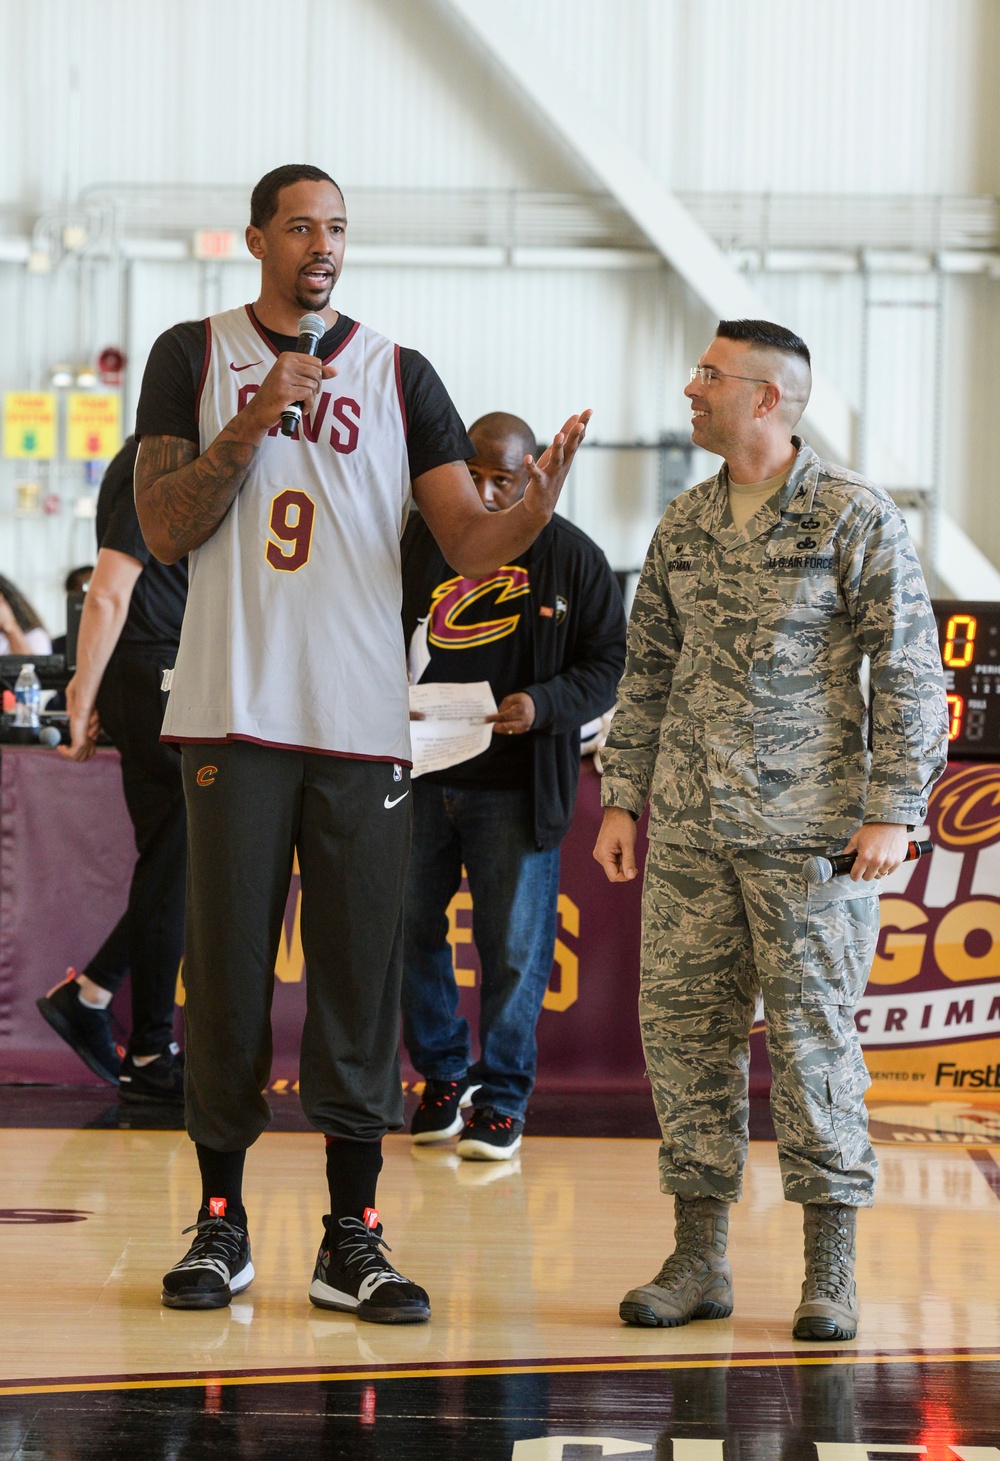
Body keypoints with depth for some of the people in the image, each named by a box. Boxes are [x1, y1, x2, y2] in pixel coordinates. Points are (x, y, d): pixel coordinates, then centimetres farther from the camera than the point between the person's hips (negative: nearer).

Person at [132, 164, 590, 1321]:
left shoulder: (398, 375, 9)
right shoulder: (194, 357, 6)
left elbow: (467, 543, 4)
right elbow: (165, 530, -1)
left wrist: (536, 509, -17)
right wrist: (254, 422, -13)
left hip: (363, 723, 1)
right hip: (236, 713, -1)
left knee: (360, 977, 0)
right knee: (226, 969, 2)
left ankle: (351, 1243, 5)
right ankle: (221, 1226, 13)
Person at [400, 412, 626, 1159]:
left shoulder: (573, 556, 0)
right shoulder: (419, 538, 5)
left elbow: (609, 659, 2)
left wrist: (546, 704, -16)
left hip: (515, 787, -2)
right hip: (417, 778, 2)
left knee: (514, 944, 1)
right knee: (410, 930, 8)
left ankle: (502, 1099, 15)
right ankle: (443, 1076, 27)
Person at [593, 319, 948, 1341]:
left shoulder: (854, 517, -4)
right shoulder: (682, 526, 13)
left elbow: (910, 672, -5)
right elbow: (648, 670, 19)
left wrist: (890, 812, -12)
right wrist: (622, 796, 12)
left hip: (809, 830, -5)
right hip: (689, 832, 5)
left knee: (813, 1029, -3)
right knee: (682, 1023, 3)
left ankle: (831, 1269, 6)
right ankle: (699, 1257, 12)